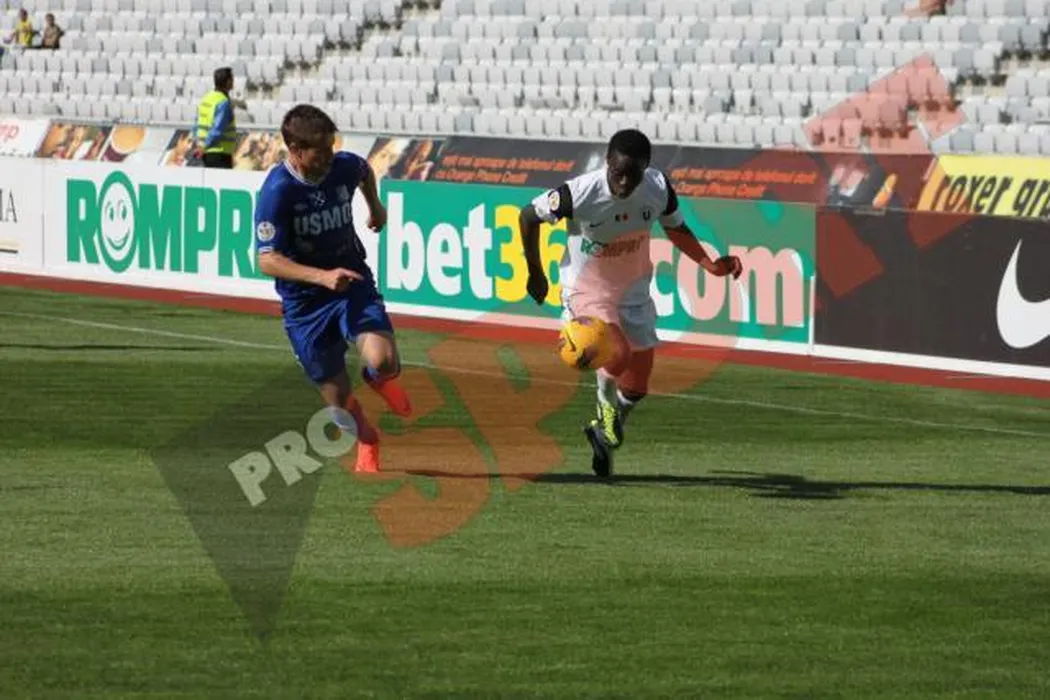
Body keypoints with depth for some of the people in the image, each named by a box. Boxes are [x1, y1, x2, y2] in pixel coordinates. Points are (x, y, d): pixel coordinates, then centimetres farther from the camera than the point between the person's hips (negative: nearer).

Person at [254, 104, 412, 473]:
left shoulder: (344, 167, -8)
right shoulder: (277, 191, -21)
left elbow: (365, 170, 19)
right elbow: (267, 260, -24)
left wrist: (375, 207, 34)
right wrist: (322, 276, -36)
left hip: (353, 283, 2)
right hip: (304, 301, -2)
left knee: (383, 359, -25)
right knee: (337, 396, 5)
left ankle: (378, 377, 15)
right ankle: (367, 441, 39)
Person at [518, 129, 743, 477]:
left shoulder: (658, 189, -18)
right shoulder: (579, 193, -29)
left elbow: (675, 228, 3)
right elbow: (529, 216, -11)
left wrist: (710, 265, -11)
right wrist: (535, 274, -1)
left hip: (634, 292, 4)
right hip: (586, 290, -4)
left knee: (636, 387, 9)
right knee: (618, 355, -30)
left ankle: (603, 434, 41)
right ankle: (606, 405, 6)